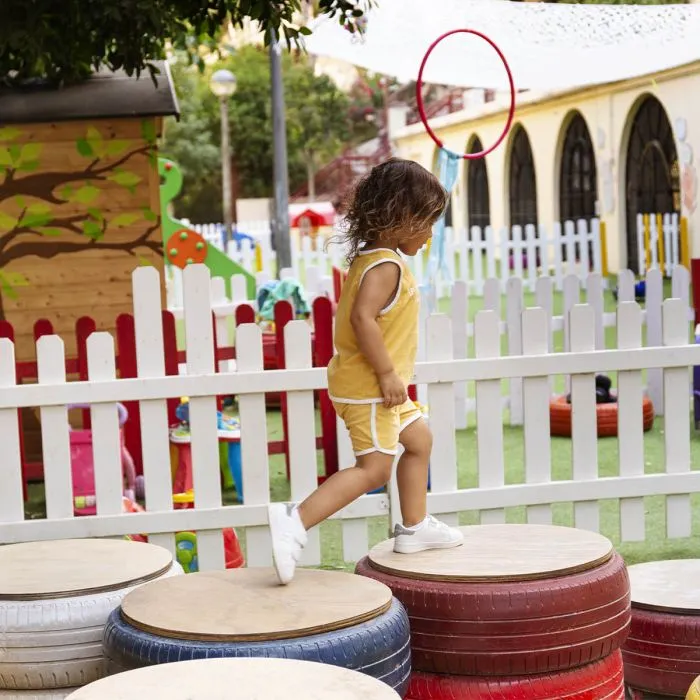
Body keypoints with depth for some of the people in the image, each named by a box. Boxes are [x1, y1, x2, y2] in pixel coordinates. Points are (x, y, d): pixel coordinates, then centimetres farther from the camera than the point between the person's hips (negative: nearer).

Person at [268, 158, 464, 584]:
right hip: (368, 387, -11)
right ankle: (295, 522, -18)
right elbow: (362, 317, -31)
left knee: (419, 439, 22)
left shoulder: (370, 258, 12)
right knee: (374, 469, -11)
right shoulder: (386, 265, -19)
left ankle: (414, 528, 32)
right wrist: (387, 373, -26)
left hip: (376, 384, 11)